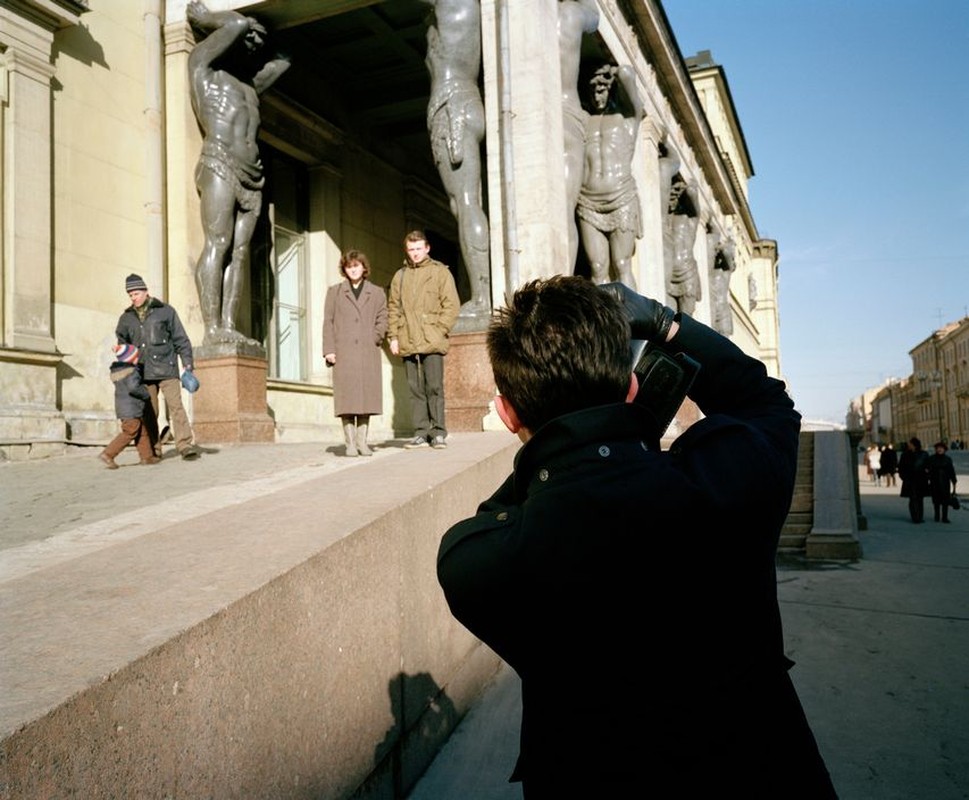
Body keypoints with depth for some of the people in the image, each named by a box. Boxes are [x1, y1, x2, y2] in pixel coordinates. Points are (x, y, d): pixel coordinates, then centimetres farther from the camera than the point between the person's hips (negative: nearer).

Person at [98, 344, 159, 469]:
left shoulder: (116, 370, 11)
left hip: (122, 407, 9)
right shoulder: (132, 371, -16)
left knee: (142, 431, 15)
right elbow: (134, 387, -28)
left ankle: (147, 456, 20)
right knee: (129, 433, -5)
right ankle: (108, 454, -6)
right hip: (131, 409, -9)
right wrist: (146, 395, -14)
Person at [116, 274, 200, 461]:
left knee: (175, 406, -11)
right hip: (143, 373, 3)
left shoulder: (165, 311, 3)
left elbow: (181, 339, 3)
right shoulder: (126, 318, 13)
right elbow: (122, 345, 24)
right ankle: (153, 450, 10)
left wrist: (187, 363, -2)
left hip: (166, 368, -3)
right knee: (149, 412, 4)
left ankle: (185, 445, -13)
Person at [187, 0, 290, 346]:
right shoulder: (202, 64, 13)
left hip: (252, 175, 7)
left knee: (240, 251, -5)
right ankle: (212, 328, -20)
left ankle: (230, 326, -10)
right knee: (217, 244, -16)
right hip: (219, 164, -6)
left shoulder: (250, 83, 31)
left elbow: (281, 61, 40)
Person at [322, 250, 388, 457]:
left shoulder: (377, 293, 15)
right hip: (343, 351, -1)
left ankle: (362, 441, 6)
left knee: (367, 395, -1)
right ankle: (350, 442, -1)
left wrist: (373, 339, -8)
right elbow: (328, 322, 8)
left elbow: (382, 320, 8)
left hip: (368, 352, 1)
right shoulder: (334, 292, 14)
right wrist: (329, 350, -1)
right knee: (346, 397, -5)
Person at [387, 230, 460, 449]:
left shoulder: (440, 272, 6)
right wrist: (393, 336, 6)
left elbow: (451, 305, 0)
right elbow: (393, 308, 16)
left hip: (432, 341, -3)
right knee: (415, 390, 4)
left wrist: (439, 330, -9)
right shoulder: (400, 276, 16)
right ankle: (421, 433, 8)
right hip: (408, 343, 3)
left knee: (434, 387, -5)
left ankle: (439, 433, 0)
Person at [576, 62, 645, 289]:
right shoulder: (582, 118, 20)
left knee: (622, 267, -5)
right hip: (587, 202, 2)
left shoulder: (628, 115, 10)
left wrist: (611, 72, 16)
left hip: (621, 199, -2)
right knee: (597, 269, -4)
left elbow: (625, 73, -2)